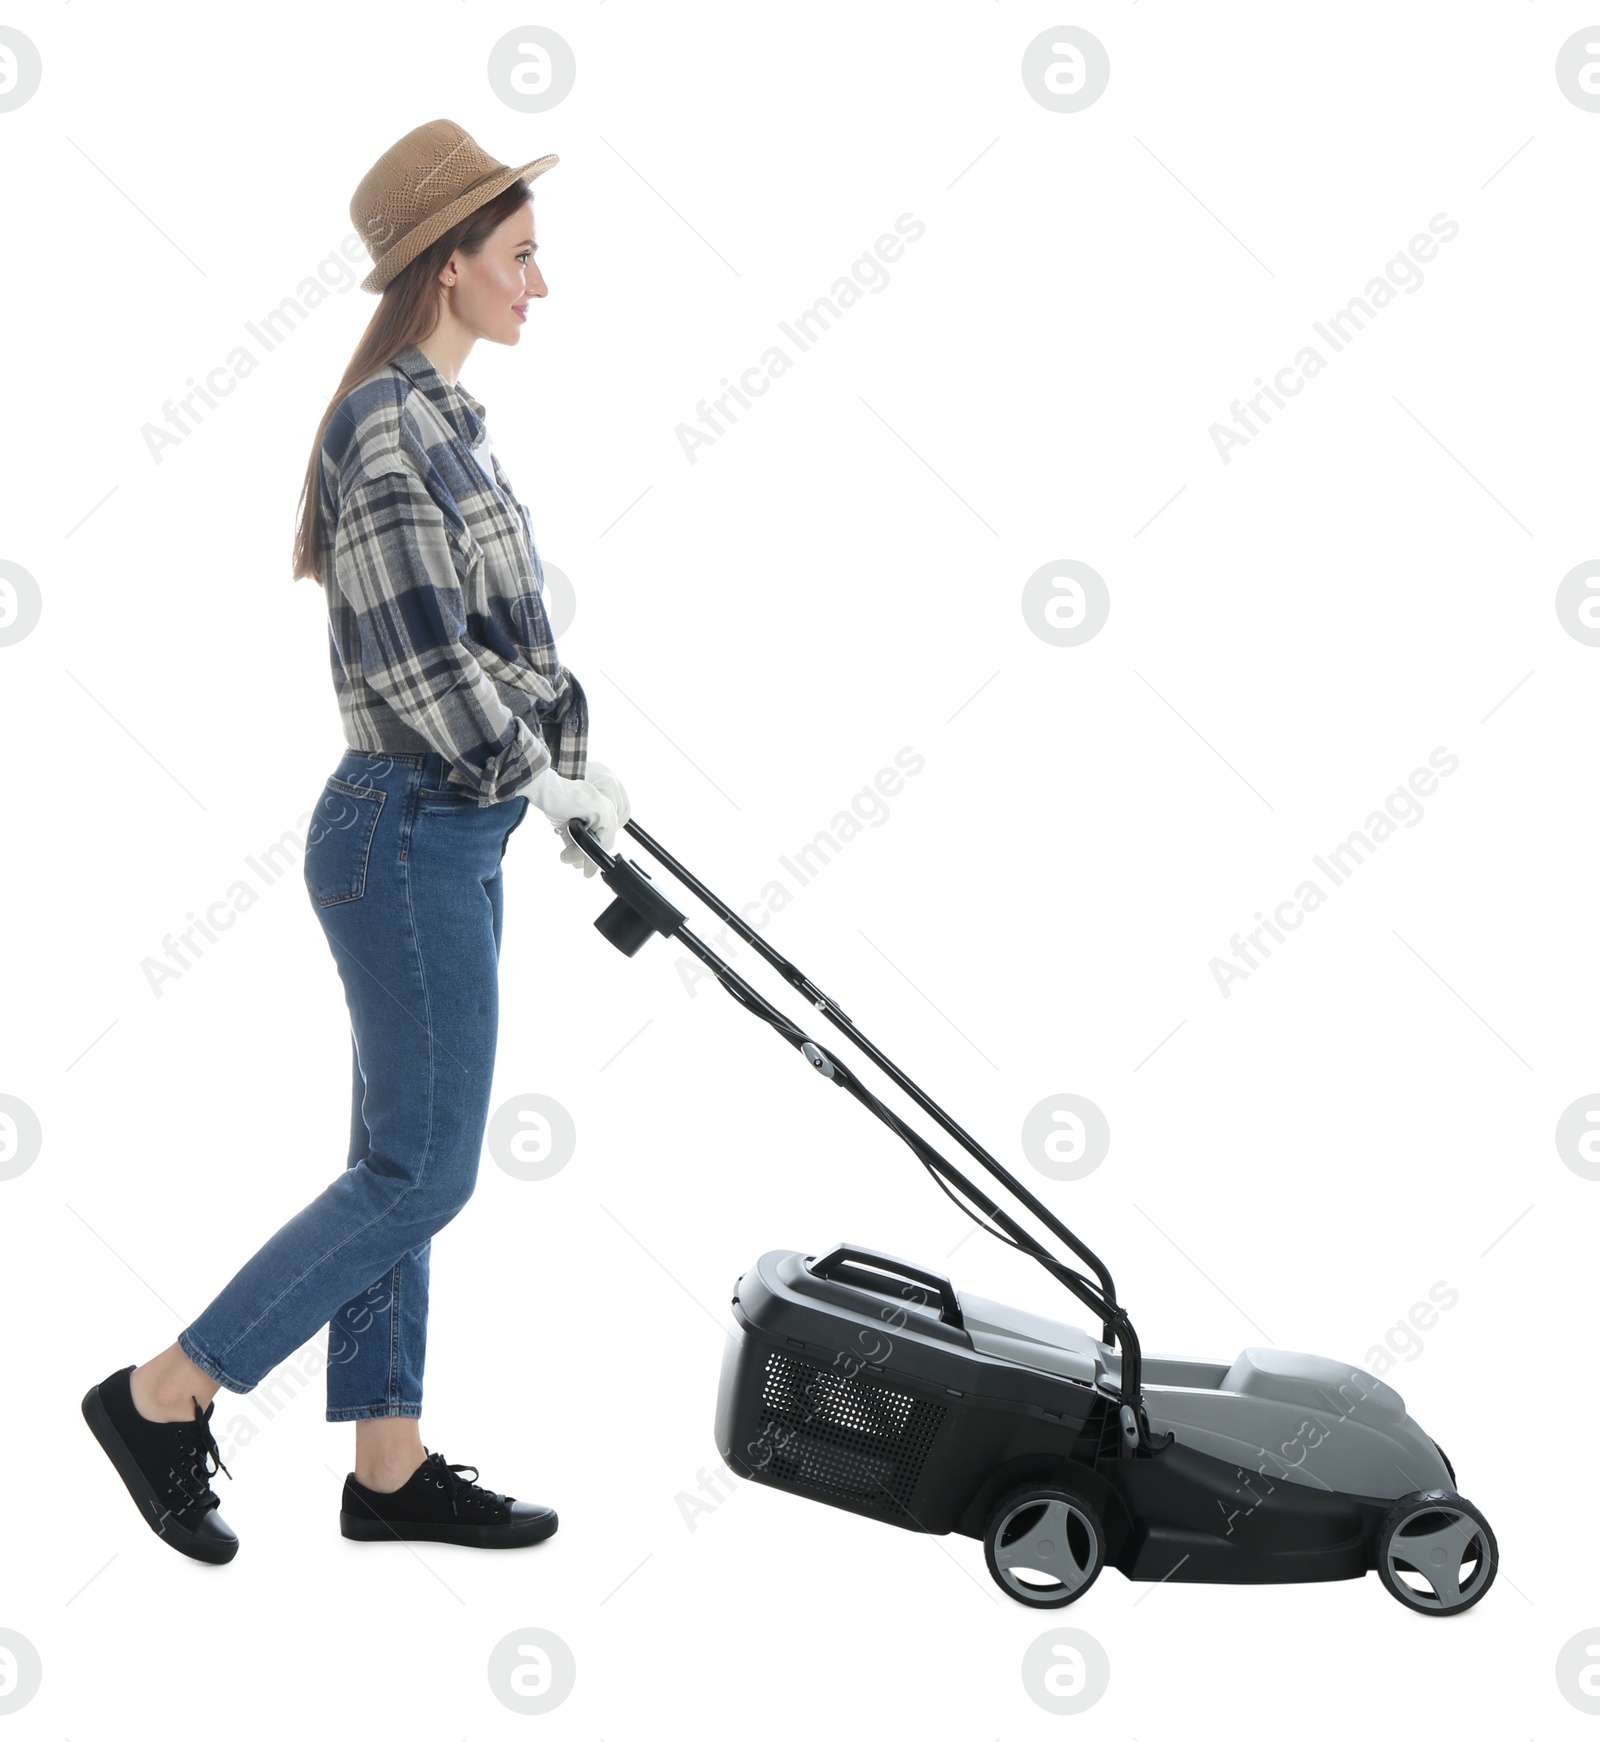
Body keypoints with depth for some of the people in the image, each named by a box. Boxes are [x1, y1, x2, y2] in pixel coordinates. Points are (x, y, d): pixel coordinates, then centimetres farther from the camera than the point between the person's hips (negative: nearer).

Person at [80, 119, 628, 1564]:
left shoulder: (437, 417, 13)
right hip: (412, 840, -10)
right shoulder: (389, 422, -17)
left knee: (401, 1164, 12)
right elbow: (421, 661, -21)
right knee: (420, 1173, -3)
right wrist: (549, 781, -10)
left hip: (443, 838, 10)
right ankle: (163, 1395, 8)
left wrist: (572, 762, 8)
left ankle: (390, 1466, 21)